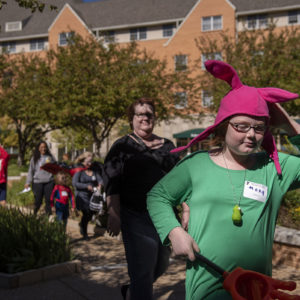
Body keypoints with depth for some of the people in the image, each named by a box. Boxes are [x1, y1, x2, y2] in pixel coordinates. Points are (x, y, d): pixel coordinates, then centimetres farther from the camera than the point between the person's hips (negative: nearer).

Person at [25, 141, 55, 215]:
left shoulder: (50, 157, 7)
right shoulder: (34, 158, 5)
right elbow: (31, 171, 5)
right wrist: (28, 182, 0)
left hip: (49, 182, 1)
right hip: (38, 182, -1)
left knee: (49, 200, 0)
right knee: (38, 201, 3)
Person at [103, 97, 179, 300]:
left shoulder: (167, 146, 14)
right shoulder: (122, 147, 1)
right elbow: (112, 183, -6)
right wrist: (114, 215, -15)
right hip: (137, 218, -5)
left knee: (161, 265, 17)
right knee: (142, 271, -6)